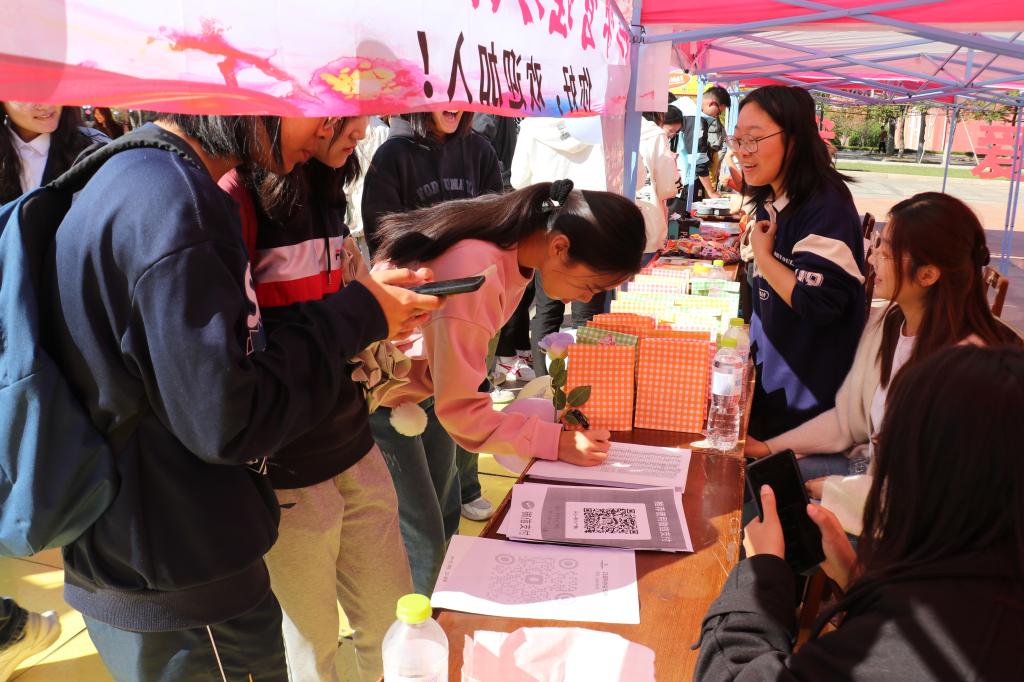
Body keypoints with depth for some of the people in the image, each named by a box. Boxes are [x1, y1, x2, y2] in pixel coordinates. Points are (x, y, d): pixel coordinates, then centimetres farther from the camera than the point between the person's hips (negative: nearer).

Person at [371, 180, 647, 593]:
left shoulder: (513, 240, -10)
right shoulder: (474, 273, -36)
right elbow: (460, 409, -28)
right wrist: (557, 442, -27)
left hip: (420, 383, 9)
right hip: (376, 399, -9)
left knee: (441, 509, 19)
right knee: (421, 542, -2)